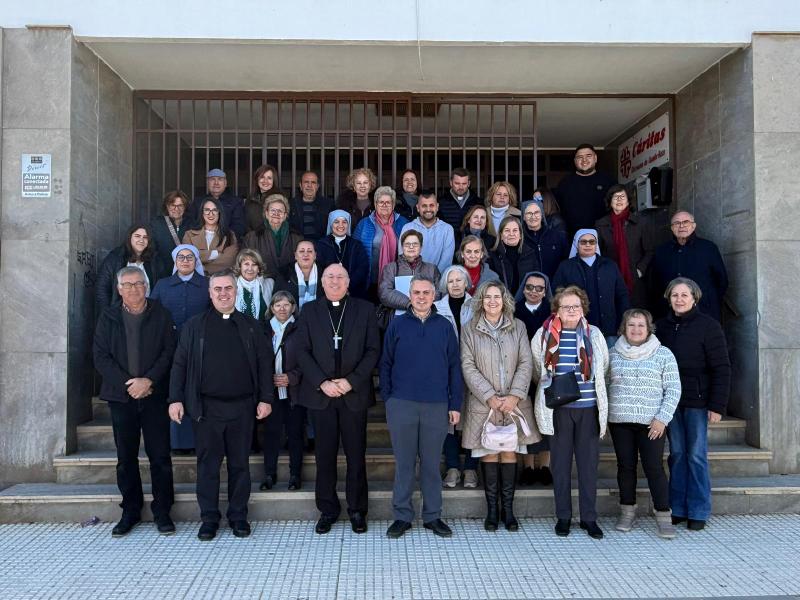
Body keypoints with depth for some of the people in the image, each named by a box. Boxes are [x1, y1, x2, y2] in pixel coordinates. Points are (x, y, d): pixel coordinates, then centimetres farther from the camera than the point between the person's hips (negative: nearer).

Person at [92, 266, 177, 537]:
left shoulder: (161, 315, 3)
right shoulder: (108, 317, 7)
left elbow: (169, 352, -2)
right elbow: (100, 356, 1)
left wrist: (149, 380, -14)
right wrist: (127, 384, -9)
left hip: (154, 396, -1)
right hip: (121, 397, 2)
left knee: (160, 456, 0)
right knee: (126, 457, 8)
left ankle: (162, 511, 11)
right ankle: (131, 511, 20)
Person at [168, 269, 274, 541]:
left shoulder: (251, 326, 8)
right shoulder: (194, 325, 6)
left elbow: (265, 363, 6)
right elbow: (180, 364, 4)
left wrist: (266, 398, -2)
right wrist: (175, 399, -4)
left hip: (242, 407, 1)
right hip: (206, 407, 0)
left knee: (240, 464, 8)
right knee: (208, 464, 6)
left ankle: (238, 516, 20)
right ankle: (209, 518, 18)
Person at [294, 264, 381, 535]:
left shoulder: (364, 309, 5)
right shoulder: (309, 311, 8)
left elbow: (373, 350, -1)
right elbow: (302, 351, 1)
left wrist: (351, 381, -11)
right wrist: (322, 382, -11)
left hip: (354, 393, -1)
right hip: (320, 393, 1)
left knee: (356, 454, 6)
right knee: (325, 454, 7)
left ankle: (357, 510, 20)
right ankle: (327, 510, 21)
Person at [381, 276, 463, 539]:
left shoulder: (445, 326, 6)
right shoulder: (397, 325, 5)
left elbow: (454, 367, 6)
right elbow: (385, 364, 6)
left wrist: (455, 404, 2)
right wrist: (387, 398, -1)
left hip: (437, 406, 1)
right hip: (402, 405, 0)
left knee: (432, 463, 9)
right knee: (404, 463, 7)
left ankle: (433, 515, 21)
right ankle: (402, 516, 18)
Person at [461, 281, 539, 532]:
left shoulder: (518, 327, 6)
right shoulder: (469, 329, 2)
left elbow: (525, 363, 2)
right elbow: (468, 367, -4)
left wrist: (514, 396, -10)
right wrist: (490, 397, -12)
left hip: (514, 403, 1)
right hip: (484, 404, -1)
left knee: (510, 452, 4)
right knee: (489, 454, 1)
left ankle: (508, 509, 13)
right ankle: (492, 509, 11)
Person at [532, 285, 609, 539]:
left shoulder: (594, 334, 5)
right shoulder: (544, 334, 0)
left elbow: (603, 369, 17)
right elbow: (536, 370, 13)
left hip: (588, 408, 1)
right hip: (558, 408, -1)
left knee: (589, 463, 6)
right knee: (560, 463, 6)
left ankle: (589, 517, 17)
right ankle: (563, 516, 18)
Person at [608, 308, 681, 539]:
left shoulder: (663, 354, 0)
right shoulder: (613, 354, 7)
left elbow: (673, 389, -2)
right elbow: (604, 384, 12)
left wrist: (662, 418, -9)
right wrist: (604, 413, 4)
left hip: (651, 424, -2)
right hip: (619, 421, 3)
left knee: (654, 468, -3)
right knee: (625, 466, 9)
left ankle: (663, 516, 7)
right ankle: (627, 512, 21)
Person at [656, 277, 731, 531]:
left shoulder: (708, 325, -5)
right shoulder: (661, 326, 6)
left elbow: (721, 368, -6)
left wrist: (718, 405, -11)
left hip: (697, 401, -3)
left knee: (697, 456, 1)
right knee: (676, 454, 8)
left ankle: (698, 512, 12)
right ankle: (678, 509, 17)